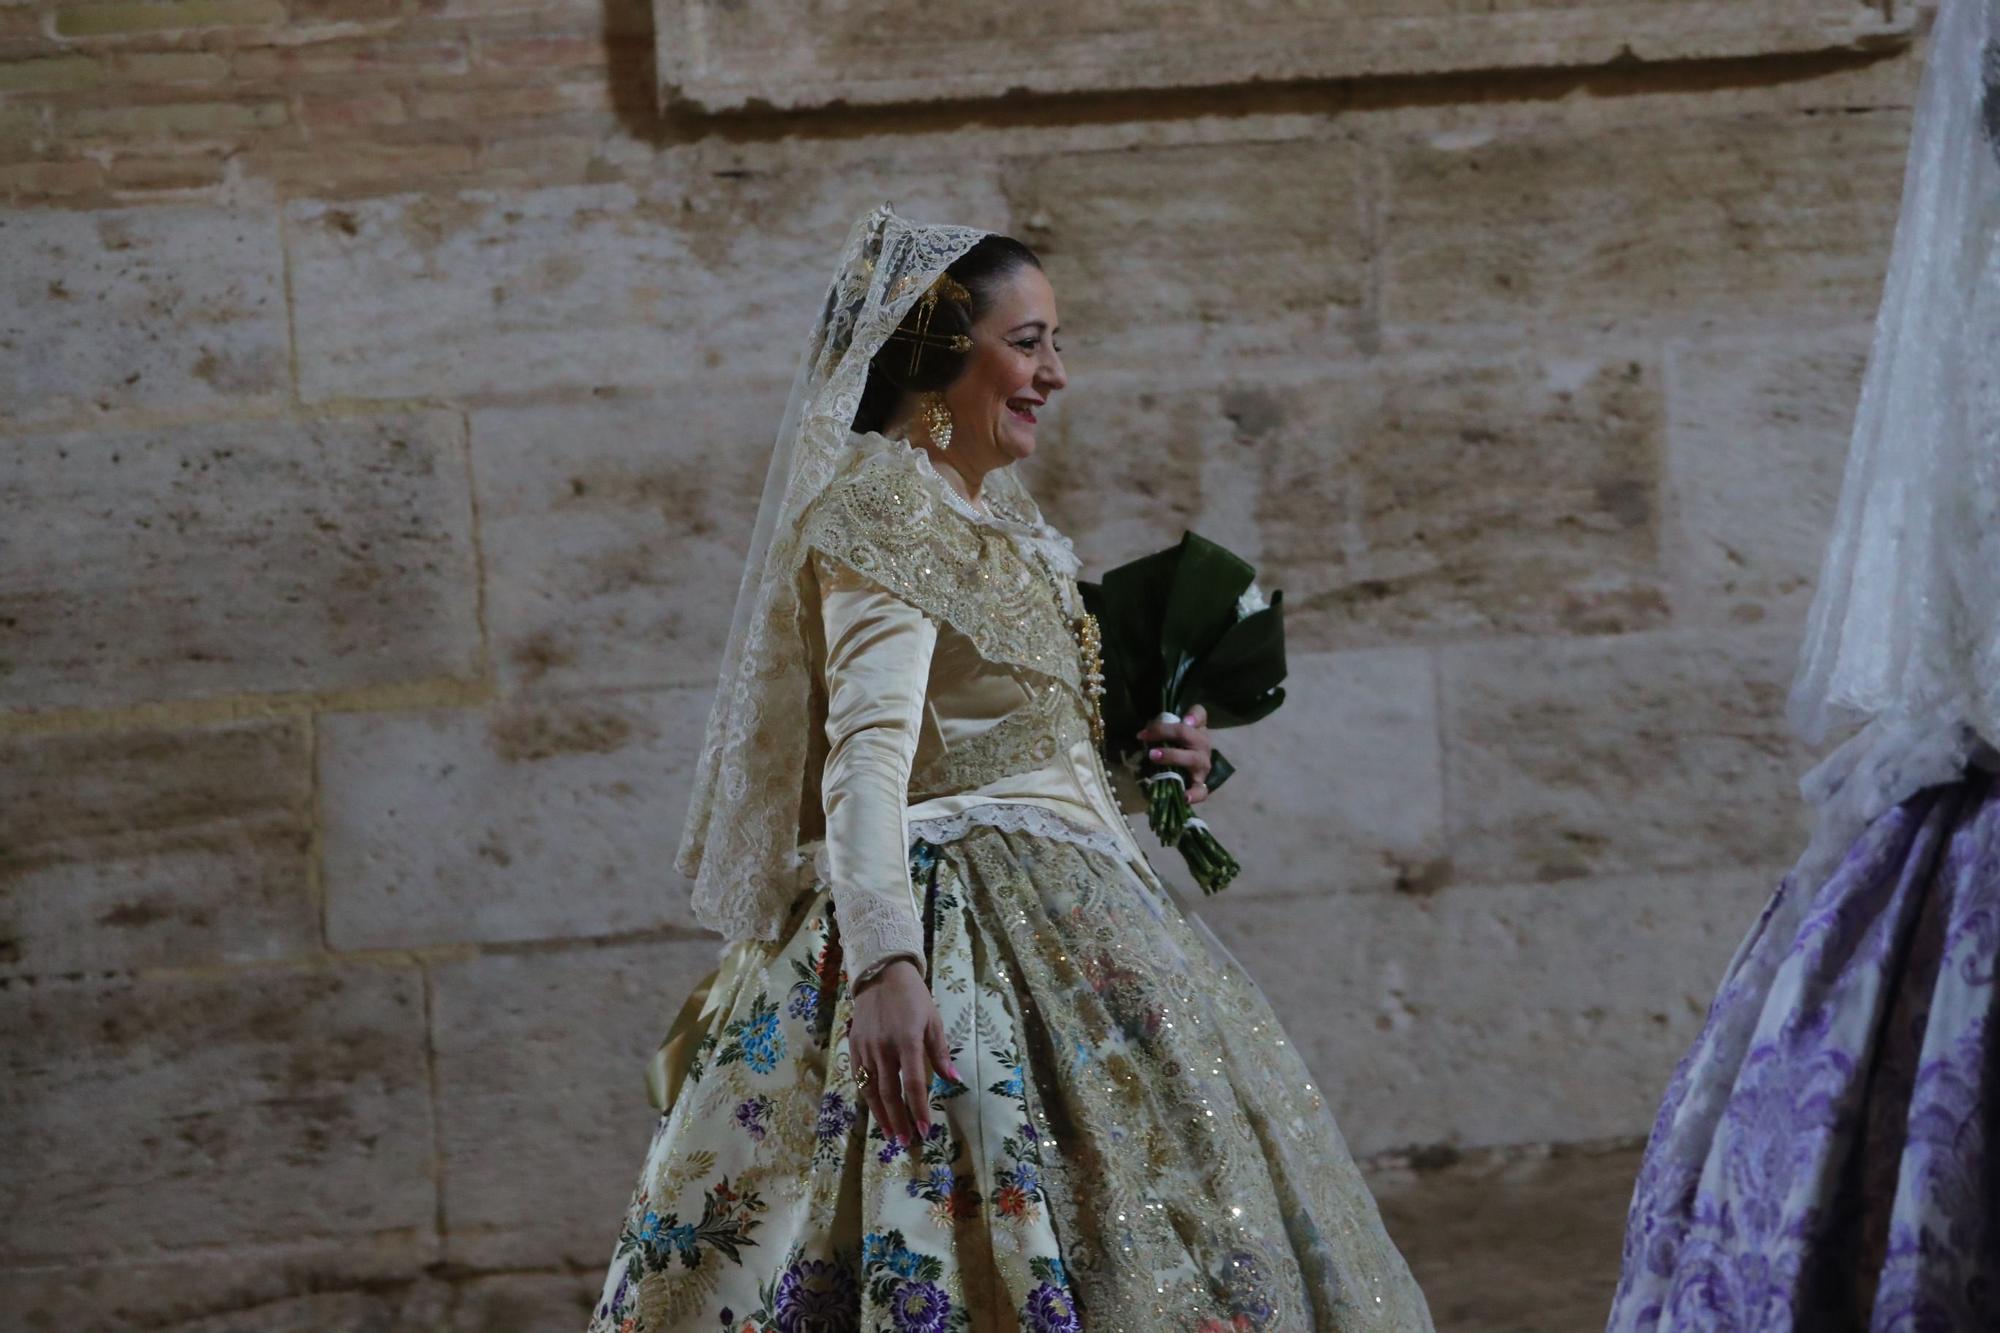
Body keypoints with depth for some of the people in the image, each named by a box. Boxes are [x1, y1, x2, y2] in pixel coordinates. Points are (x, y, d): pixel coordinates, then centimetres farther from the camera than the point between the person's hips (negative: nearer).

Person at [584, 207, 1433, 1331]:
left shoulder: (996, 513, 18)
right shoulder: (879, 509, -11)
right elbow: (868, 752, -25)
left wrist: (1145, 764, 10)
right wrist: (884, 963, -39)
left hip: (1058, 921, 10)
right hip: (953, 920, -10)